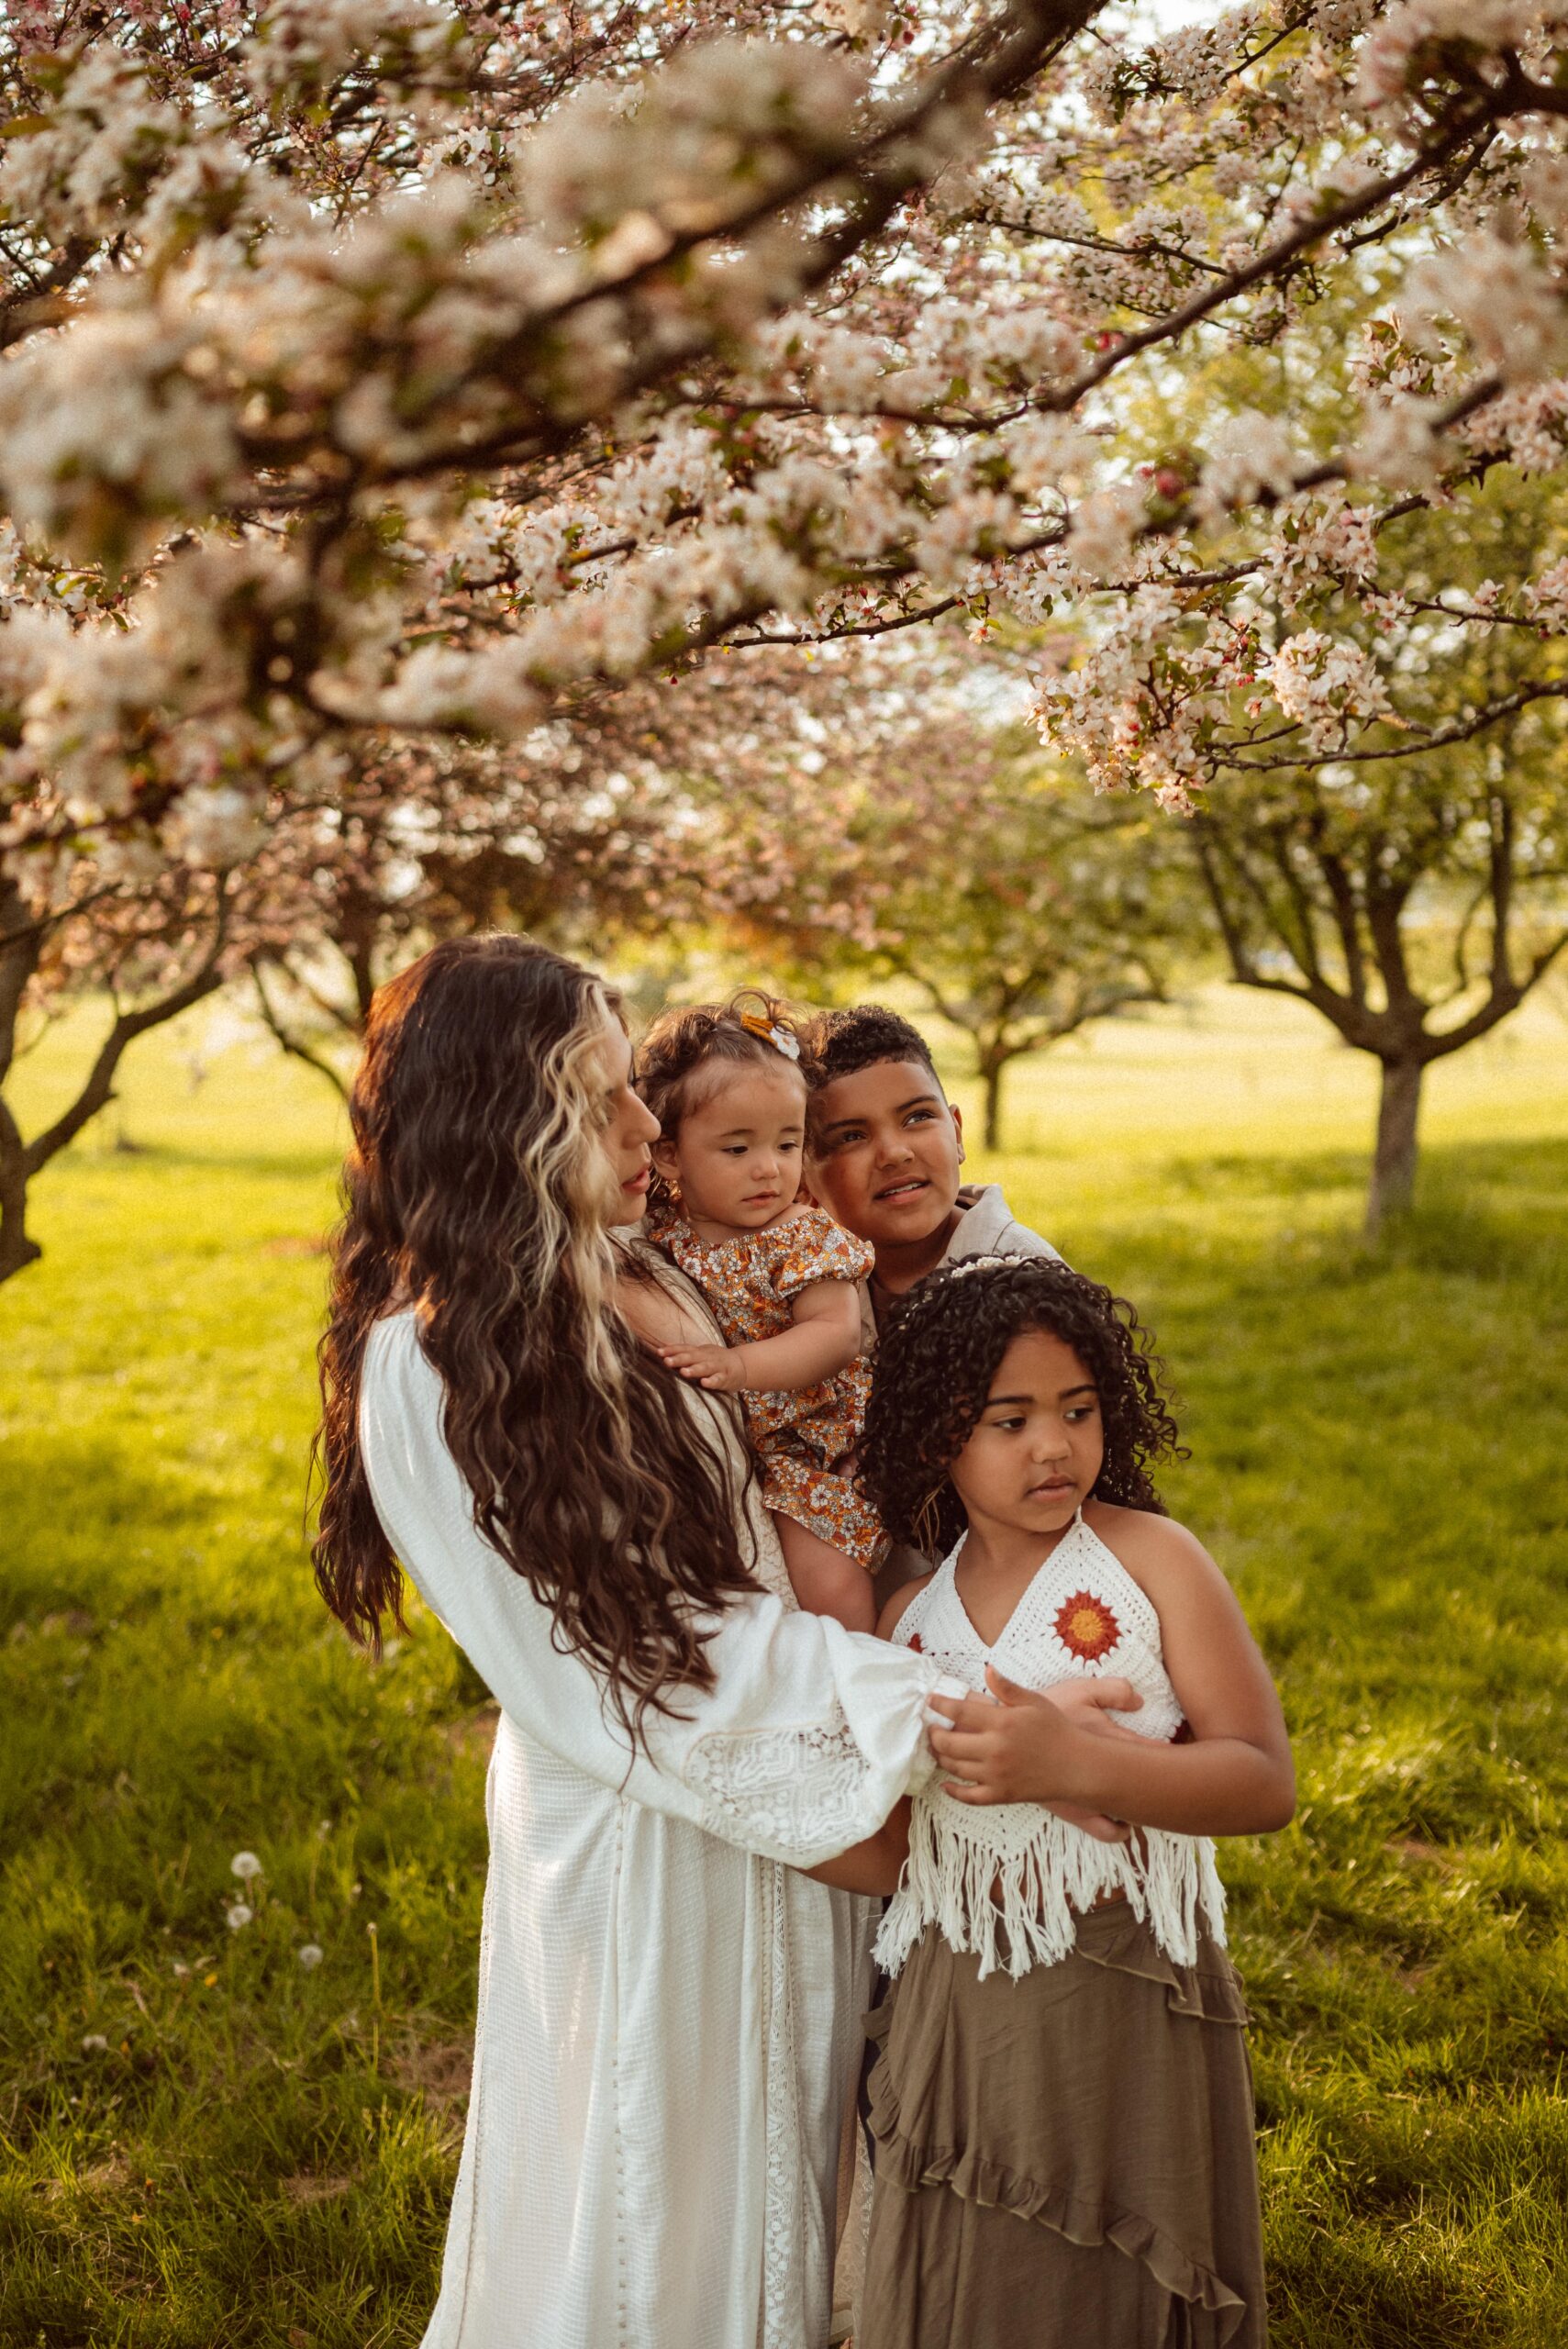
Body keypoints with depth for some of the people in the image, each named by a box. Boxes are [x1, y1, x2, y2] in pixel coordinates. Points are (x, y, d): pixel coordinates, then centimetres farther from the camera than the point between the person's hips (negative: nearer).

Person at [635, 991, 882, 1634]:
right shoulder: (658, 1232, -1)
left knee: (827, 1582, -16)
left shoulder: (804, 1238, -12)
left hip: (799, 1444, -4)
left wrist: (742, 1366, -33)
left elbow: (835, 1333, -21)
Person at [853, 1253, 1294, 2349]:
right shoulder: (910, 1616, 4)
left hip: (1127, 2003, -3)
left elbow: (1266, 1782, -15)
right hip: (958, 2005, 3)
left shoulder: (1151, 1556, -7)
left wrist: (1076, 1764, -26)